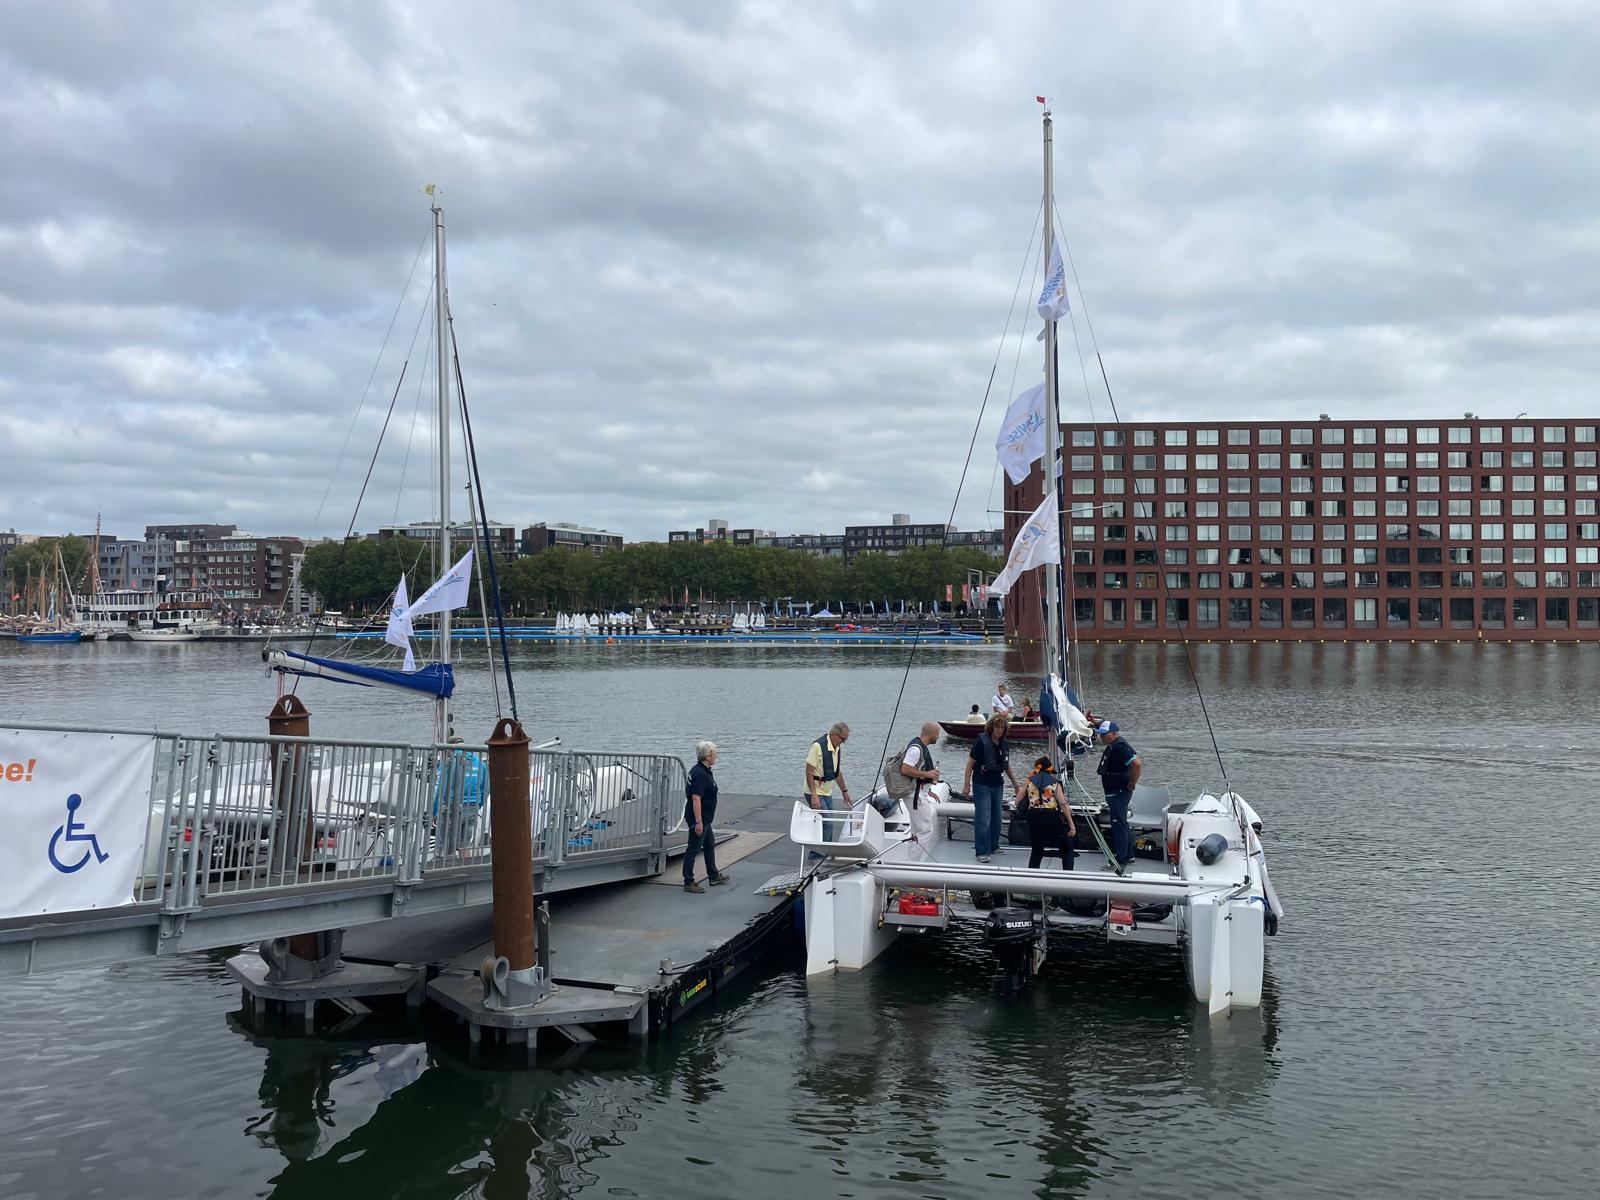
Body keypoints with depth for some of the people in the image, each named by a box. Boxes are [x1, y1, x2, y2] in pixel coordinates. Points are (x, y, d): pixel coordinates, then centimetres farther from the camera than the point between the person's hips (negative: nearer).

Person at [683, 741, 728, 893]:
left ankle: (714, 876, 33)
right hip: (699, 819, -11)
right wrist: (698, 822, -28)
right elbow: (696, 798, -28)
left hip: (704, 818, 11)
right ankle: (688, 883, 4)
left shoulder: (698, 770, 9)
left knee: (710, 845, 21)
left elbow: (689, 793, 20)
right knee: (693, 850, -3)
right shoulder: (701, 775, -23)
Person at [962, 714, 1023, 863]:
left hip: (997, 785, 7)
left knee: (997, 818, 15)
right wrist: (966, 784, -16)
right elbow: (970, 763, -12)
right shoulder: (982, 742, -15)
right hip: (982, 785, -7)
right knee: (983, 819, -8)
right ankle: (981, 852, -4)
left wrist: (1015, 782, 24)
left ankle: (993, 846, 29)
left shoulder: (1004, 744, 4)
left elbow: (1006, 765, 18)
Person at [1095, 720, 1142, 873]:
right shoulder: (1112, 746, 11)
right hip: (1116, 793, 11)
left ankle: (1121, 862, -2)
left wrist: (1132, 783, -22)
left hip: (1119, 793, -11)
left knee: (1119, 827, -6)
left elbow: (1137, 764, -33)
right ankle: (1129, 855, 31)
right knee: (1122, 825, 20)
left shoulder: (1119, 747, -22)